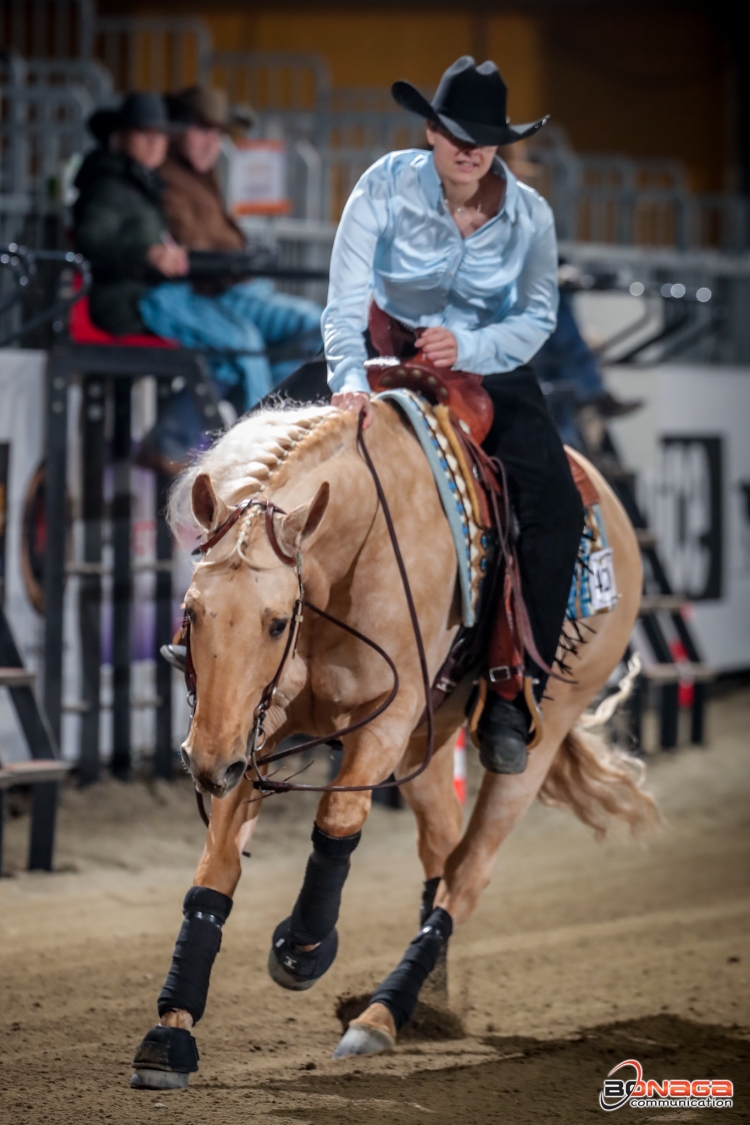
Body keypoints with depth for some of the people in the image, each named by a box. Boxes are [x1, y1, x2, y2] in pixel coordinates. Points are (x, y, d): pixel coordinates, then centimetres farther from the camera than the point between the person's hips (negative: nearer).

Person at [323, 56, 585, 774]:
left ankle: (511, 703, -12)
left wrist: (468, 348, -21)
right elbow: (345, 302, -18)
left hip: (493, 371, 1)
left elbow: (539, 316, -3)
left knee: (556, 510, -19)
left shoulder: (529, 214, -10)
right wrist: (349, 380, -34)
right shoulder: (385, 187, -15)